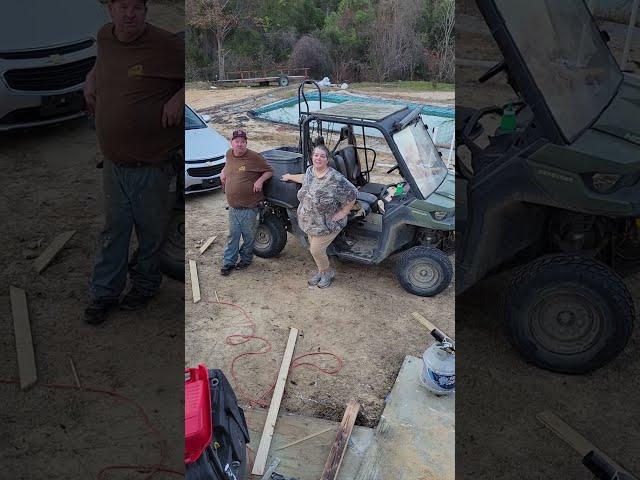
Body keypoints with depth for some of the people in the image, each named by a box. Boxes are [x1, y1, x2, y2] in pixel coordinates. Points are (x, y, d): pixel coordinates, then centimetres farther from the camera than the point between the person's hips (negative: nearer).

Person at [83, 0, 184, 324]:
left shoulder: (164, 46, -16)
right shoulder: (104, 37, 5)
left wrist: (179, 98, -22)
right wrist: (90, 80, 11)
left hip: (151, 164, -5)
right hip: (113, 163, 5)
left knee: (151, 230, 12)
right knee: (114, 230, 13)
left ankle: (145, 284, 35)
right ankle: (104, 292, 27)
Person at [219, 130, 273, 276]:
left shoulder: (255, 157, -13)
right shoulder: (229, 154, 4)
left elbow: (269, 171, -4)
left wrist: (260, 180, -19)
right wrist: (223, 172, 10)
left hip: (250, 207, -4)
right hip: (233, 207, 4)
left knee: (249, 236, 11)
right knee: (232, 235, 11)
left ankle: (246, 259, 31)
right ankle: (228, 262, 21)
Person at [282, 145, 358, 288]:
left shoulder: (335, 178, -27)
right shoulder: (310, 170, -3)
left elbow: (352, 194, -21)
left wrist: (343, 212, -17)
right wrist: (290, 177, 33)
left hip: (327, 225, -7)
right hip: (310, 223, 7)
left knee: (316, 250, 0)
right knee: (314, 248, 18)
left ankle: (328, 272, 28)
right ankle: (322, 271, 41)